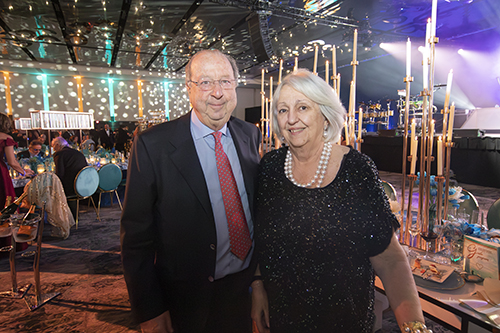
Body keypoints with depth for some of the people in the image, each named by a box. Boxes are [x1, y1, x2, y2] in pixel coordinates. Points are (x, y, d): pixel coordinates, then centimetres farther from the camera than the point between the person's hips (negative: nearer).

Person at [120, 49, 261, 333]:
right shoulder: (152, 145, -17)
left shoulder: (251, 135, -3)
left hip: (247, 287, 4)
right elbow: (137, 233, -13)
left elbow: (259, 204, 6)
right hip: (189, 298, -3)